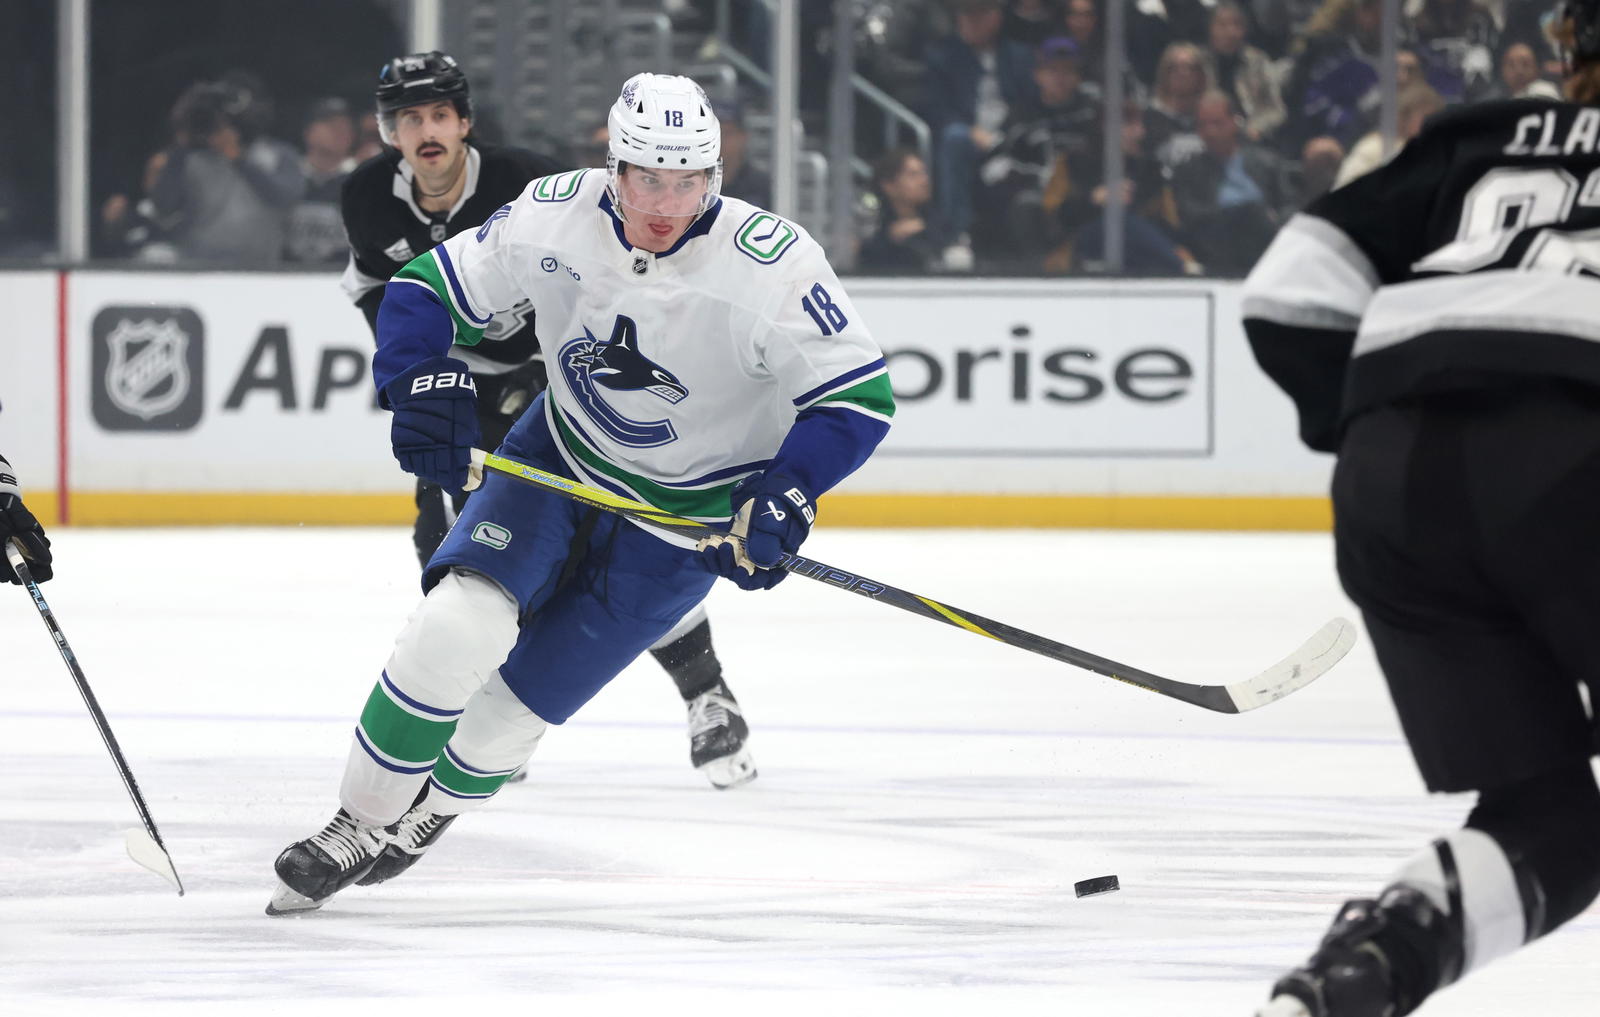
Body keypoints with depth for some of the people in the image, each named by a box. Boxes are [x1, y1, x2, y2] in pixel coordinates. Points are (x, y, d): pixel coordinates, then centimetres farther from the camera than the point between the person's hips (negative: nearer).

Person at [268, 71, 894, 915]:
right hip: (560, 457, 2)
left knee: (515, 702, -4)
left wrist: (784, 499, -32)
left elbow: (859, 393, -22)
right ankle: (357, 824, -3)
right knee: (459, 624, -20)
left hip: (686, 516, -2)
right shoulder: (555, 218, -18)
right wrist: (425, 386, -22)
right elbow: (428, 291, -5)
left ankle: (425, 814, 28)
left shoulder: (767, 261, -28)